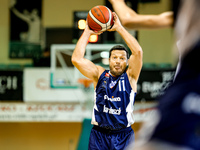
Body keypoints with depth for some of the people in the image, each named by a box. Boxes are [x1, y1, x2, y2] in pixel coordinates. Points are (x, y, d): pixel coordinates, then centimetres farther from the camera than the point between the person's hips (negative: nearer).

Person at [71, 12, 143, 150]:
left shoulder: (130, 77, 4)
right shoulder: (100, 75, 7)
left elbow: (138, 52, -12)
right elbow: (77, 59, -4)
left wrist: (120, 28, -8)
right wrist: (87, 32, -1)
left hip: (123, 135, -1)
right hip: (99, 134, 1)